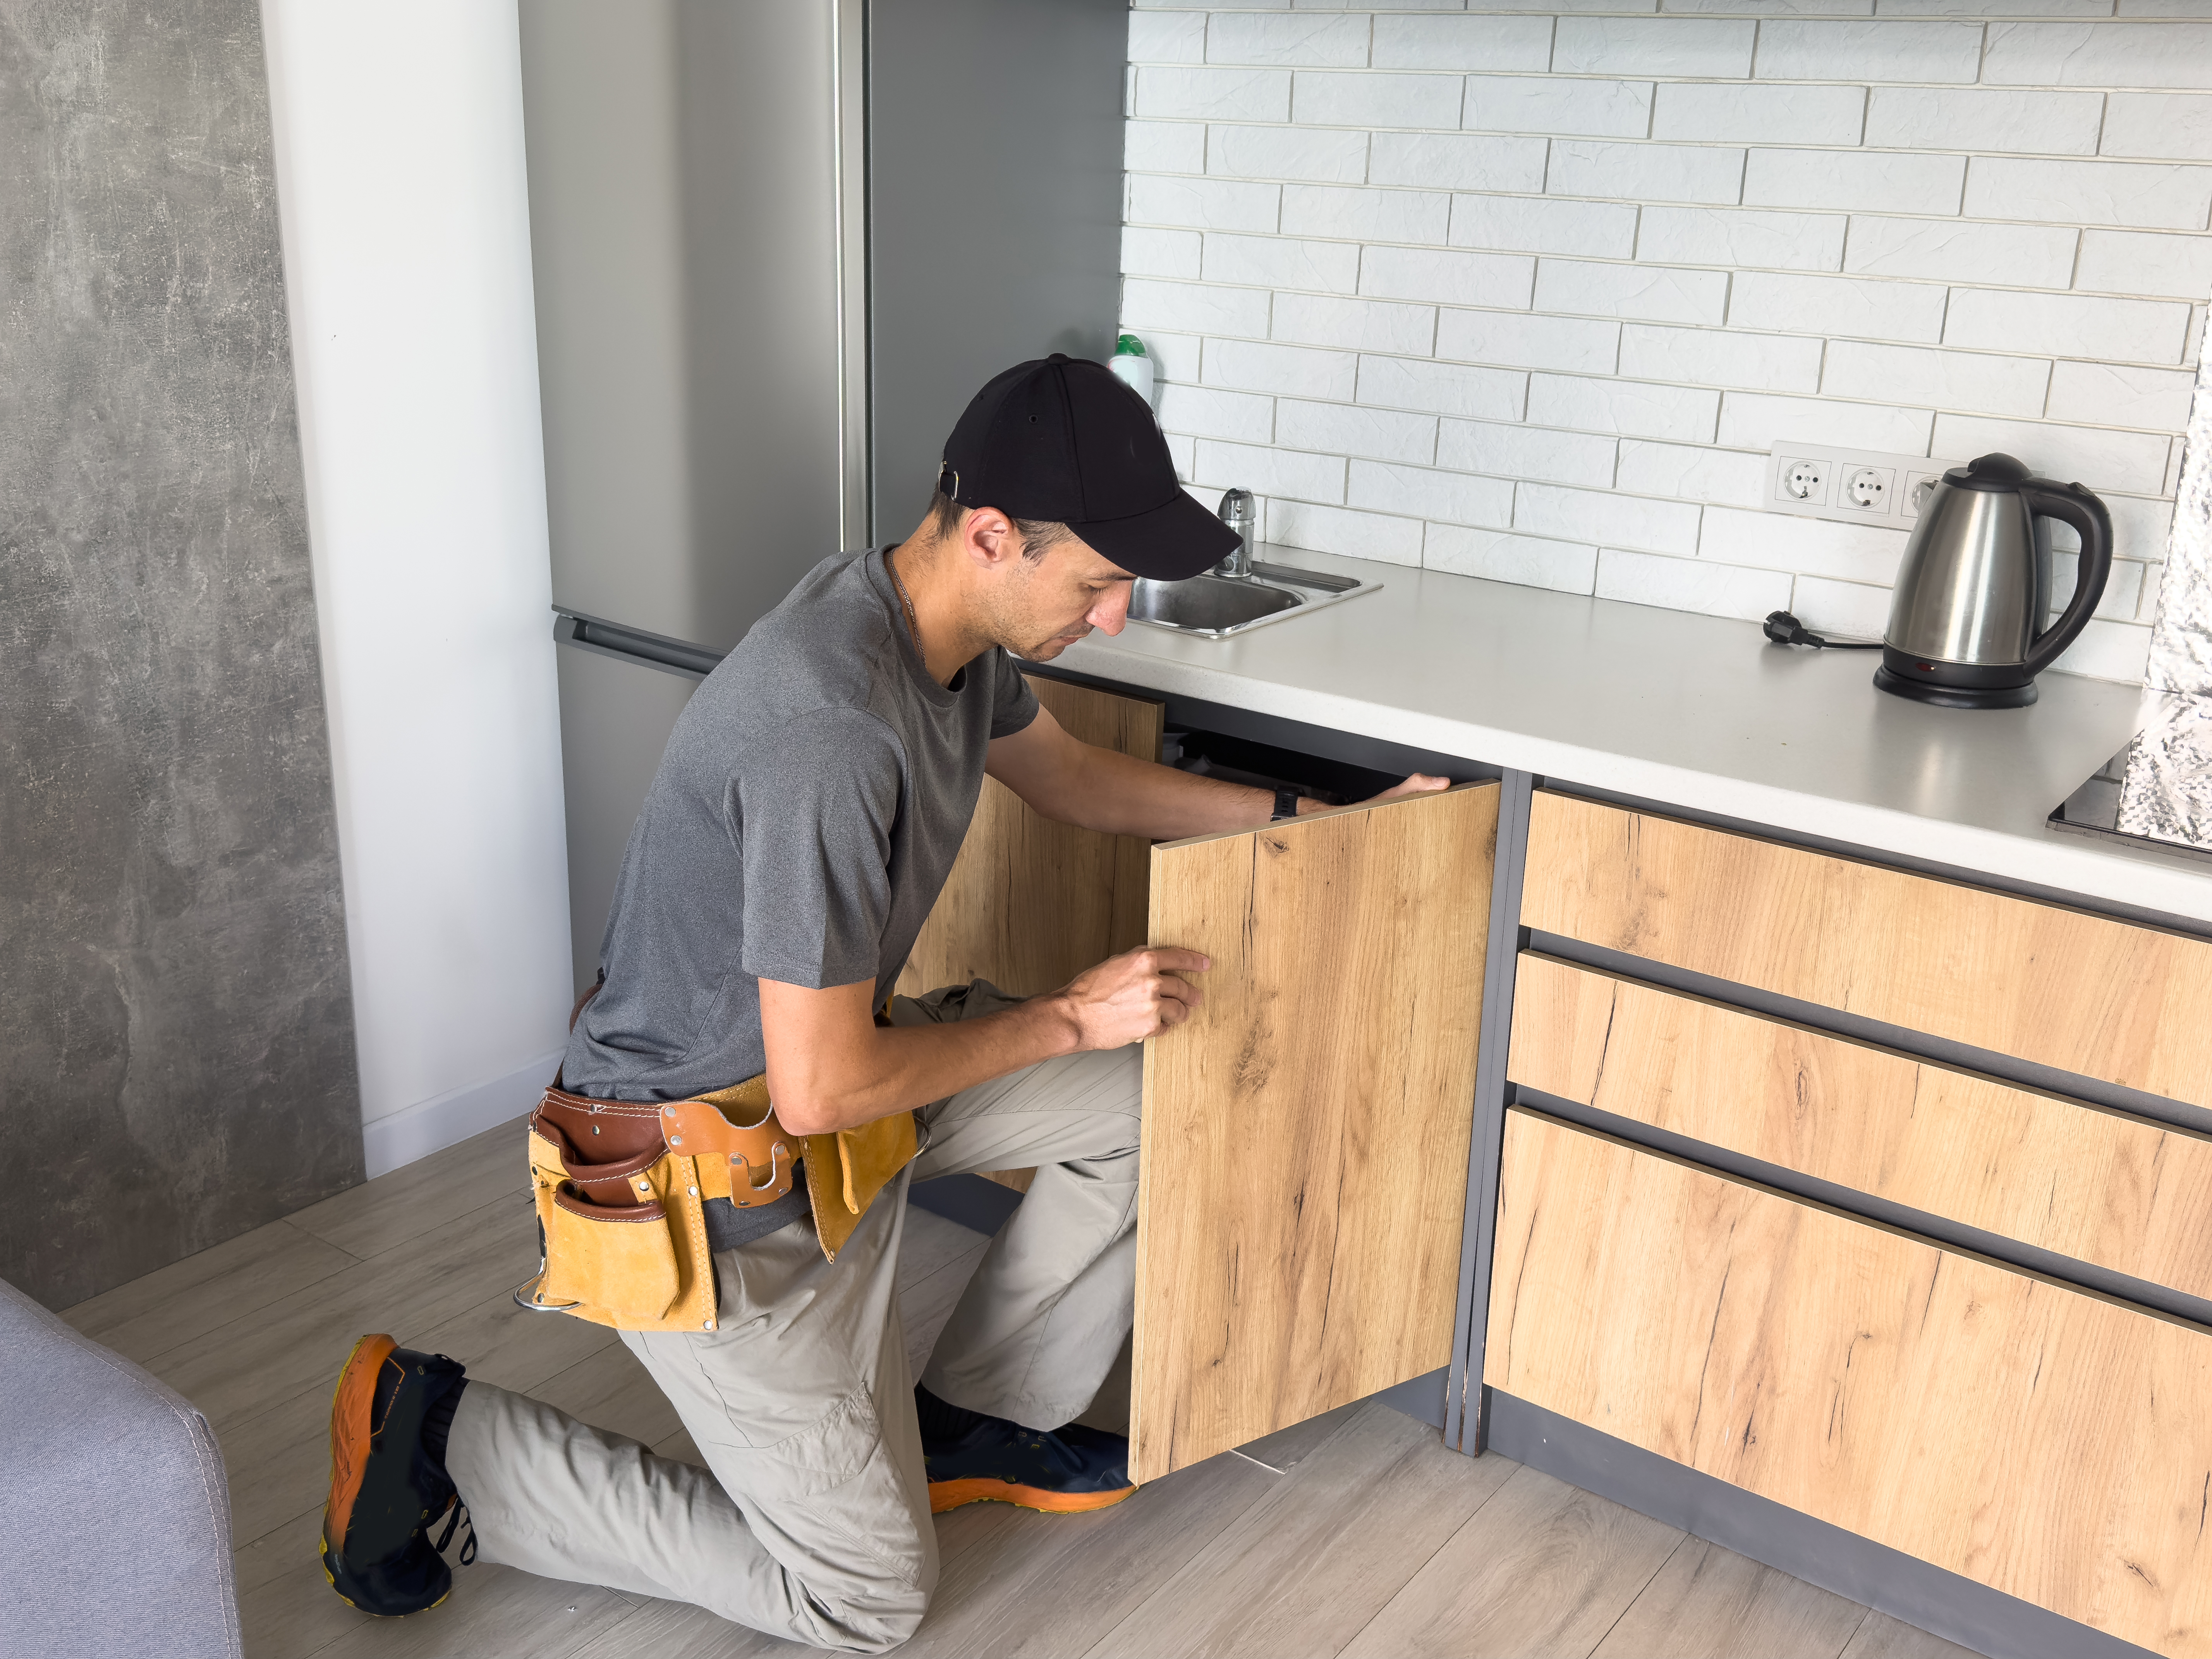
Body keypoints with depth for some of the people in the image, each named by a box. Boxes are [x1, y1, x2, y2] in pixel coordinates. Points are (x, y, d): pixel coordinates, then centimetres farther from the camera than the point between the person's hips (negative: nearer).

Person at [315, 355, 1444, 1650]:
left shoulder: (952, 622, -6)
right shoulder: (834, 728, -36)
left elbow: (1069, 774, 16)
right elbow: (821, 1089, -30)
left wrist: (1304, 816, 15)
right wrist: (1070, 1019, -18)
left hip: (818, 1062, 9)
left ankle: (978, 1422, 23)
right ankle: (440, 1435, 10)